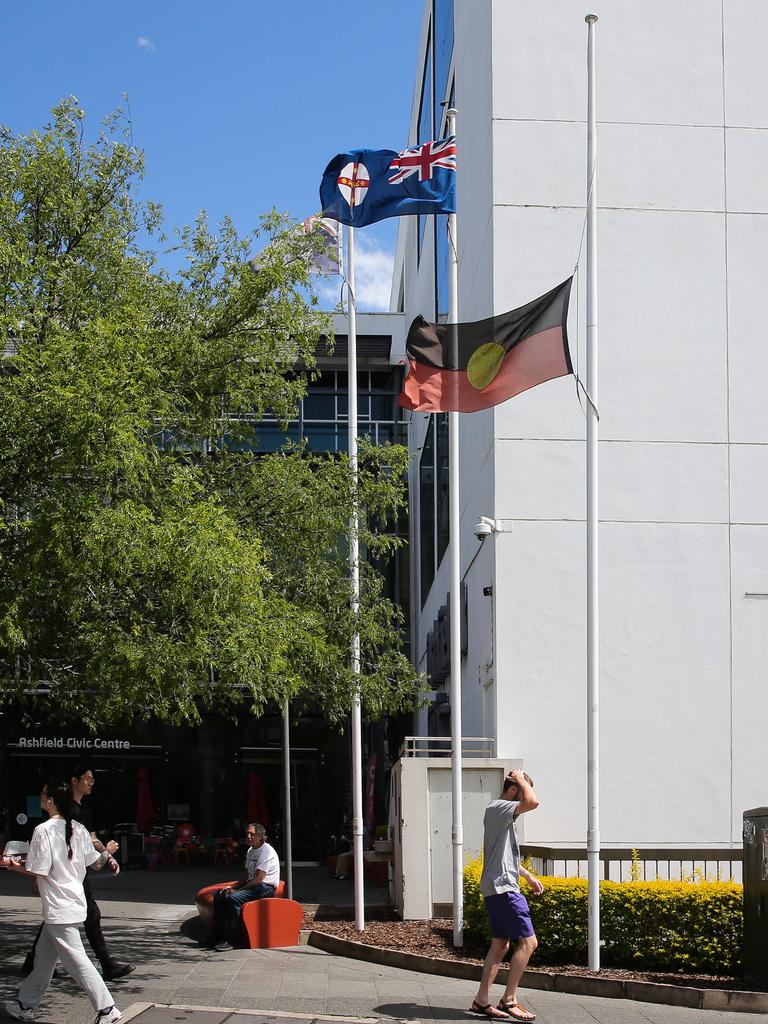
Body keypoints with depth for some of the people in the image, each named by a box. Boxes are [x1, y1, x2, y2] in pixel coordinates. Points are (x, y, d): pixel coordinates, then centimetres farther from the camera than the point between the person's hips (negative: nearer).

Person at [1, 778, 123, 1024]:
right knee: (43, 957, 19)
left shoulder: (43, 830, -17)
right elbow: (95, 862, 10)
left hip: (58, 907, -9)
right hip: (74, 900, 9)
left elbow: (38, 870, -18)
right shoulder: (78, 828, 4)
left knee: (75, 960, -4)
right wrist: (107, 852, 31)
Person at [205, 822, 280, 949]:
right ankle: (217, 936, 1)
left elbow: (258, 879, -21)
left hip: (266, 887, -10)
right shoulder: (250, 851, 16)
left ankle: (233, 940, -24)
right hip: (252, 885, 10)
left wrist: (237, 890, -17)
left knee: (233, 898, -29)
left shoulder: (266, 851, -14)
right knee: (219, 895, 1)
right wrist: (232, 887, 2)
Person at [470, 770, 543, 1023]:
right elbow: (533, 802, -29)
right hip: (503, 888, -11)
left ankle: (481, 1001, 12)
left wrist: (528, 875, 28)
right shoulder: (499, 808, -12)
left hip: (496, 888, 11)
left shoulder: (498, 812, 20)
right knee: (528, 941, -10)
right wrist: (521, 780, -12)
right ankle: (509, 1001, -8)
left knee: (500, 944, 11)